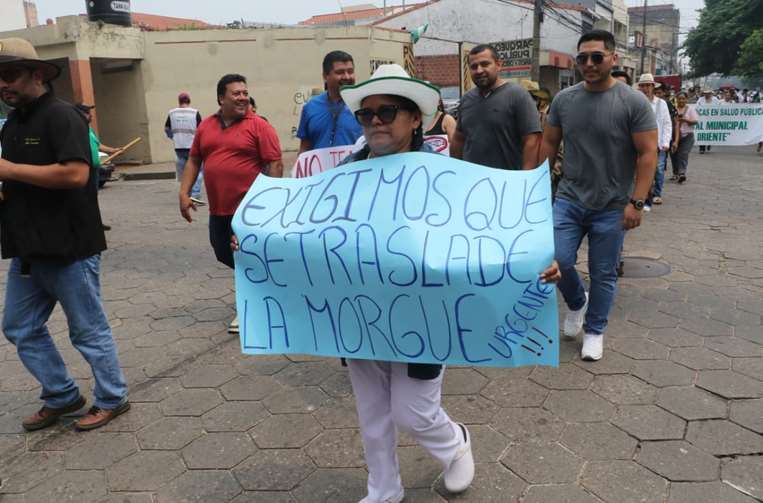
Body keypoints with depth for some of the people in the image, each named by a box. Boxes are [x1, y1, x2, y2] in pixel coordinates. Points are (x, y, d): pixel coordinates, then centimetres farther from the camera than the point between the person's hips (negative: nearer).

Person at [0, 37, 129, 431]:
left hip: (68, 247, -9)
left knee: (88, 331, 4)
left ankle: (112, 400, 22)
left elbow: (76, 173, -27)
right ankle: (62, 397, 31)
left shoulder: (61, 116, -13)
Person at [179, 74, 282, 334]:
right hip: (218, 208, 6)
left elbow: (275, 164, -10)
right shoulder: (205, 126, 10)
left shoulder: (259, 126, -7)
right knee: (225, 255, 17)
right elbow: (194, 160, 15)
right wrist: (184, 193, 6)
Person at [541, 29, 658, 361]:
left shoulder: (633, 102, -8)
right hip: (569, 199, 3)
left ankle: (594, 331, 27)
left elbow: (647, 153, -9)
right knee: (557, 259, -8)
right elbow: (549, 143, 11)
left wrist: (636, 202, -15)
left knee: (603, 274, 7)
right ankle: (577, 302, 24)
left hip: (611, 206, -2)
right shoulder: (563, 100, 2)